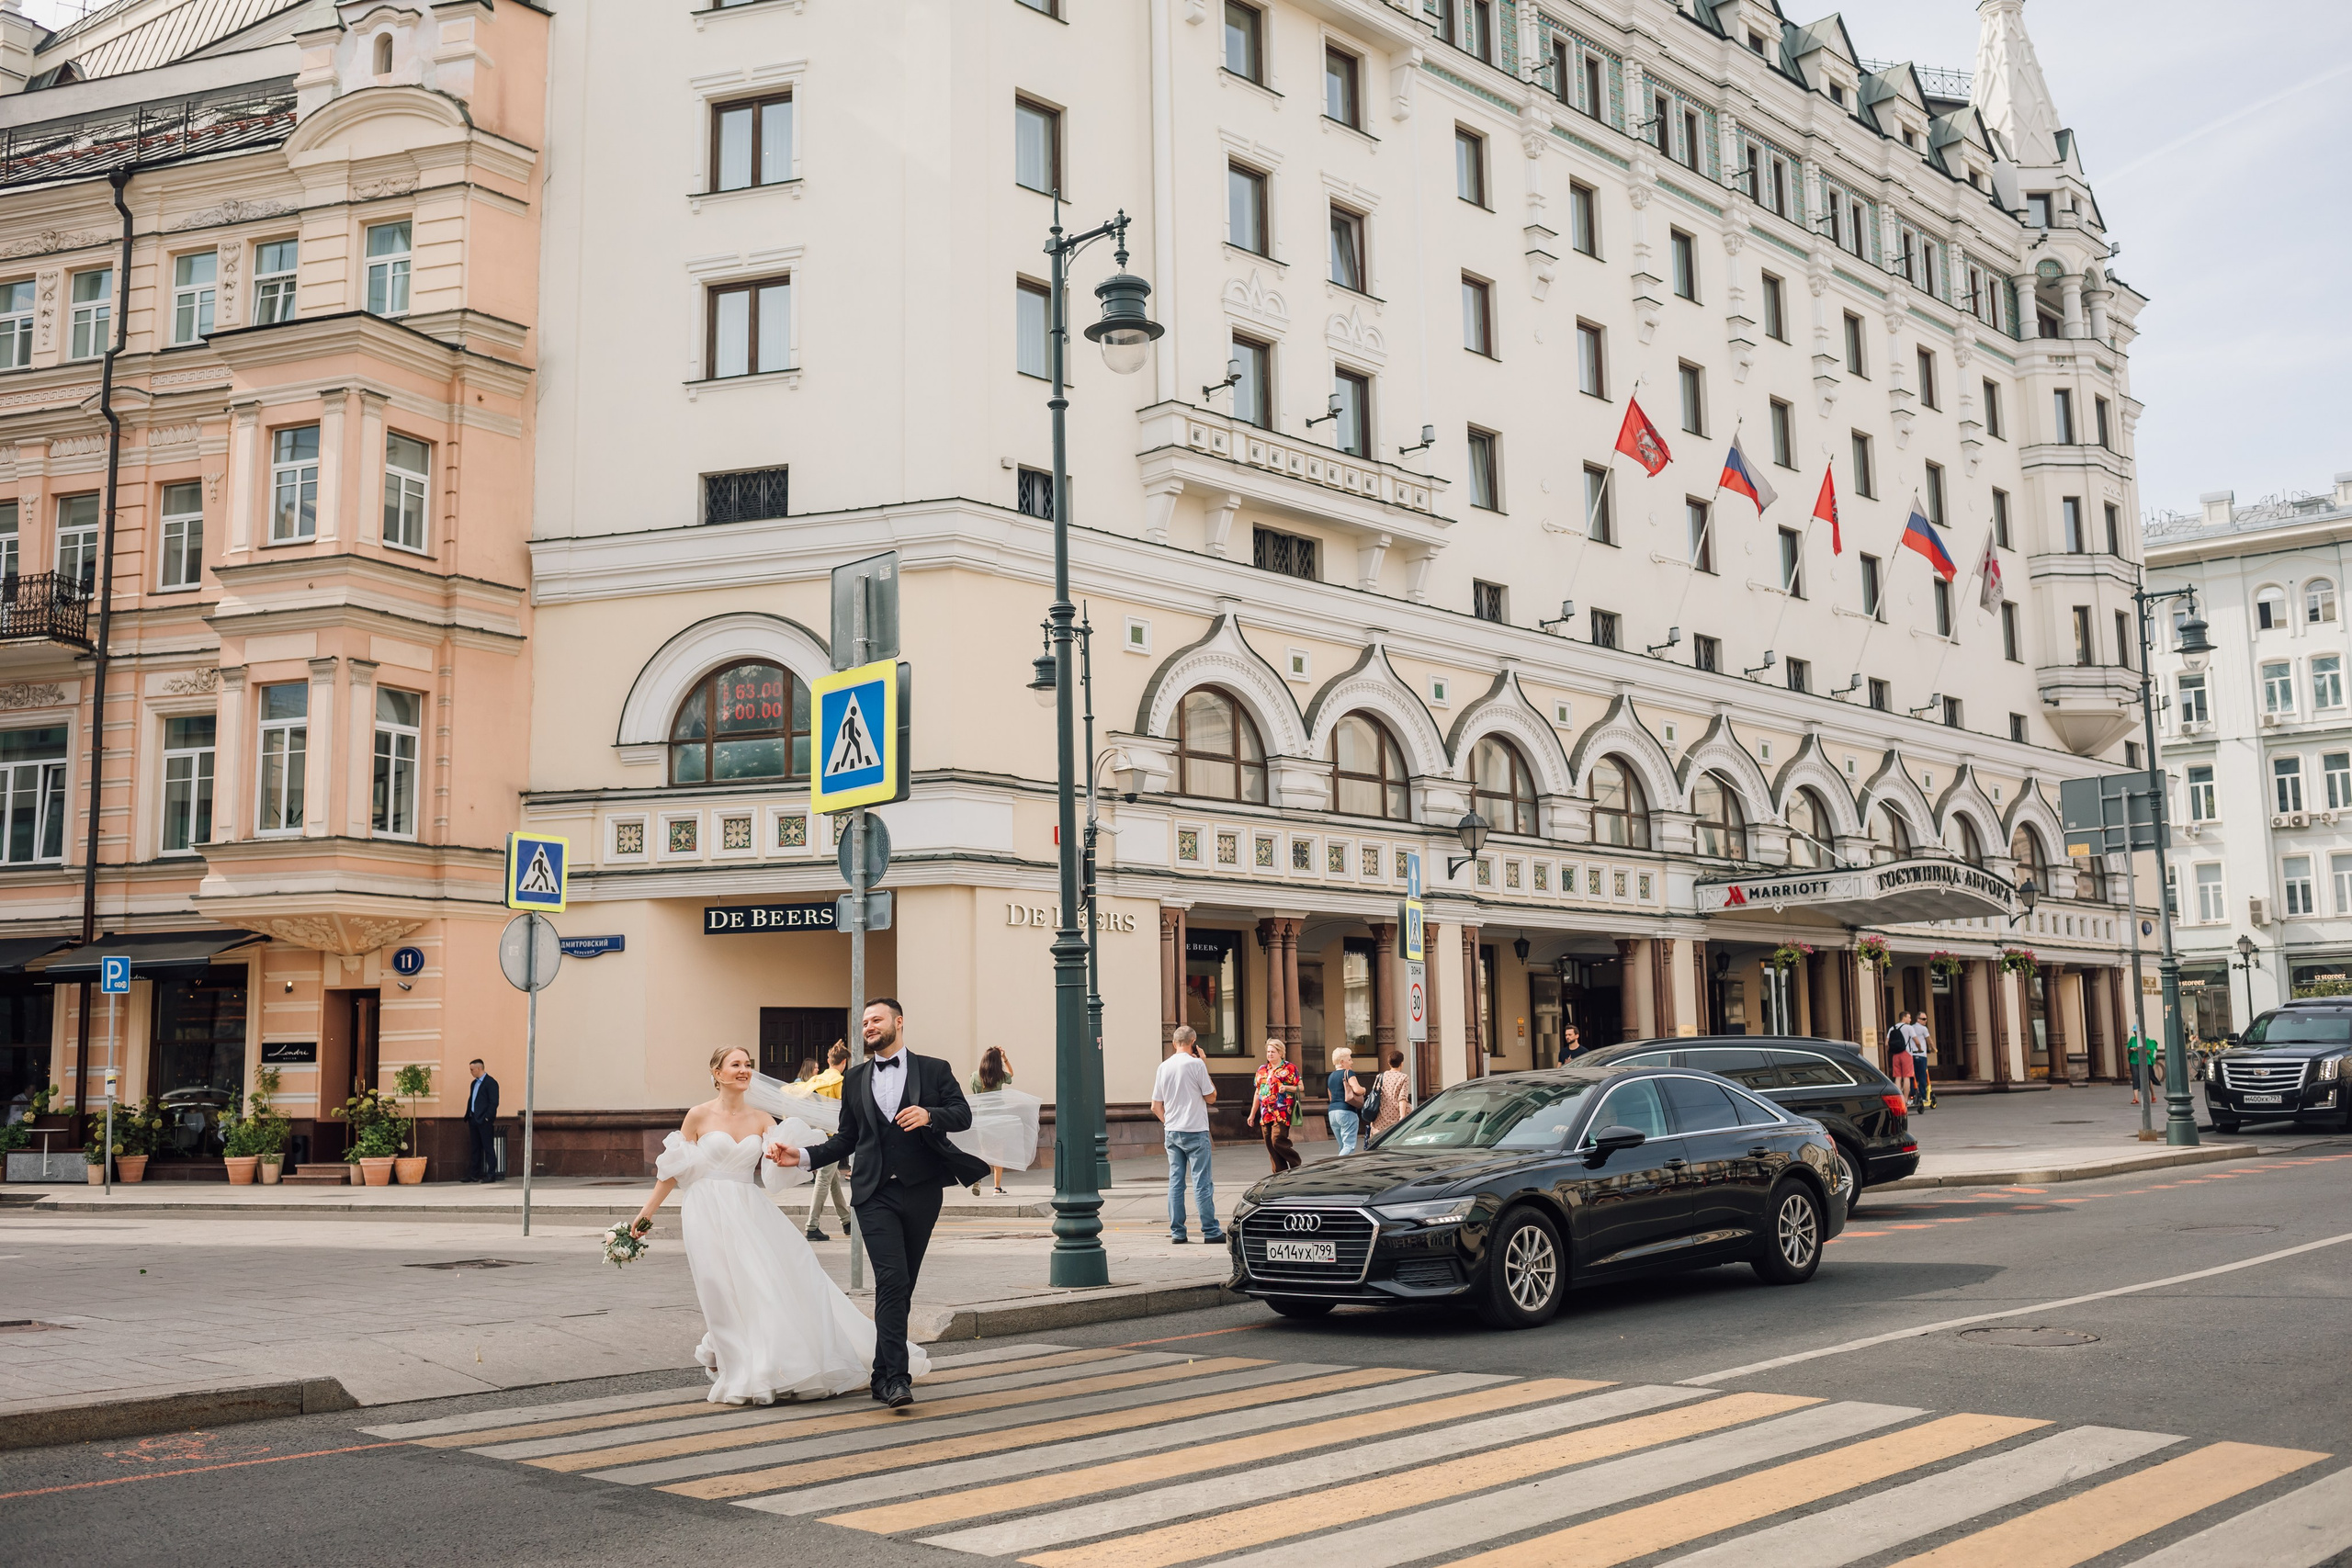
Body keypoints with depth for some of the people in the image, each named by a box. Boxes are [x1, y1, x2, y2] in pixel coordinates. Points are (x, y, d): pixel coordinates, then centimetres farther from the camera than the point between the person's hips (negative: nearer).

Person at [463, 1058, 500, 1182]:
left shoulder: (491, 1083, -9)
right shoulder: (474, 1083, 17)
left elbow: (494, 1102, -14)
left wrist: (487, 1118, -18)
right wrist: (468, 1117, 13)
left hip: (484, 1121, -9)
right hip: (473, 1119, 9)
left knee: (488, 1147, -5)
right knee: (476, 1148, 11)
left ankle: (491, 1174, -3)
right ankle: (475, 1174, 16)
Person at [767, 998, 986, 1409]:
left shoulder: (933, 1069, 8)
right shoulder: (855, 1079, 15)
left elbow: (963, 1114, -1)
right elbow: (847, 1138, 16)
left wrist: (929, 1115, -19)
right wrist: (802, 1156, 3)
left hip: (922, 1192, 0)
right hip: (876, 1195, 0)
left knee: (903, 1286, 7)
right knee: (891, 1281, -15)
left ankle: (883, 1374, 19)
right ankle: (896, 1377, -16)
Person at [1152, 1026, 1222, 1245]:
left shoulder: (1164, 1067, 6)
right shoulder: (1196, 1064, -10)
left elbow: (1155, 1106, 8)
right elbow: (1211, 1098, -3)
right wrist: (1204, 1067, 2)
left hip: (1171, 1132, 5)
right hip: (1195, 1131, -5)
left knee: (1175, 1182, 8)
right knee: (1202, 1183, -2)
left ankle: (1176, 1232, 8)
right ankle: (1210, 1231, -1)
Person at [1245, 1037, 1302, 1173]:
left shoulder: (1289, 1068, 1)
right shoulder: (1262, 1070, 18)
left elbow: (1300, 1087, 0)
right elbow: (1257, 1093, 23)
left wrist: (1286, 1087, -18)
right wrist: (1252, 1114, 23)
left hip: (1282, 1114, -6)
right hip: (1265, 1115, 6)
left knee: (1277, 1141, -18)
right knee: (1270, 1146, 3)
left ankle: (1296, 1165, 1)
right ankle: (1280, 1174, 9)